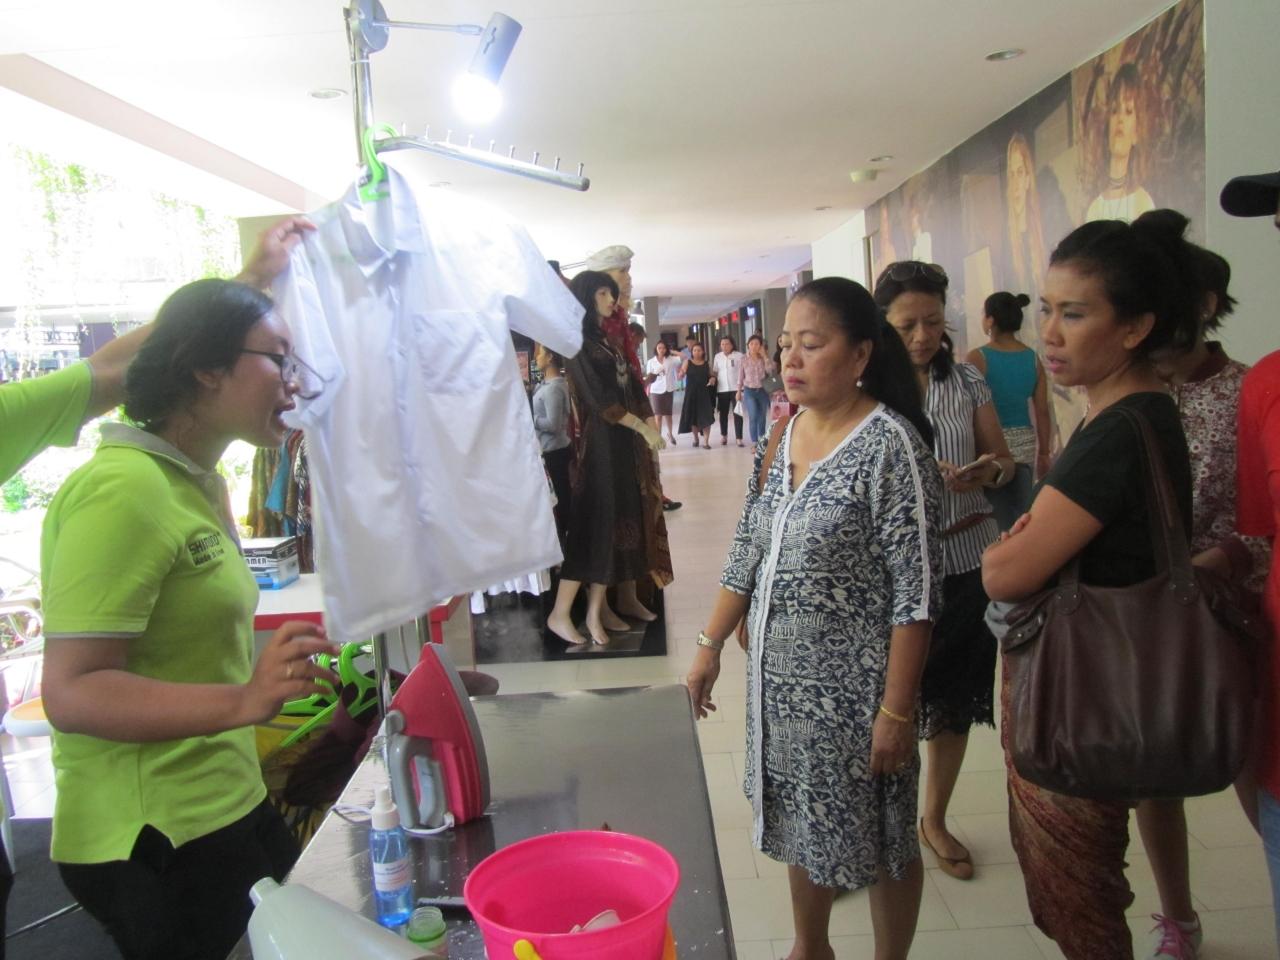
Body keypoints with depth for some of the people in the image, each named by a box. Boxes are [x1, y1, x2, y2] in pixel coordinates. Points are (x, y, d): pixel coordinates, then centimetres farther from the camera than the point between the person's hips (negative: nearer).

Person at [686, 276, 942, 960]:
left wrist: (897, 709, -18)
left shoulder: (889, 442, -17)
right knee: (803, 825, 22)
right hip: (780, 676, 7)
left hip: (854, 686, -6)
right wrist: (710, 646, 10)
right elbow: (747, 551, 10)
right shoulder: (782, 435, 3)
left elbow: (915, 590, -18)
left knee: (879, 839, 14)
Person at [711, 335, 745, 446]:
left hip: (735, 388, -3)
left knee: (737, 413, -3)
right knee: (723, 413, 13)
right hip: (722, 389, 4)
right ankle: (723, 435, 27)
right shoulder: (718, 356, 8)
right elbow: (715, 371, 16)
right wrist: (713, 378, -6)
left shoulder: (739, 356, -4)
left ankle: (739, 437, 1)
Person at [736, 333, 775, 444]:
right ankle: (755, 443, -7)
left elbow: (772, 372, -15)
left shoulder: (764, 359, -2)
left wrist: (765, 356, -15)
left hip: (763, 391, 2)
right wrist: (739, 392, 8)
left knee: (762, 418, 10)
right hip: (749, 391, -2)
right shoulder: (744, 359, -2)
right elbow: (740, 377, 5)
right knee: (753, 417, -14)